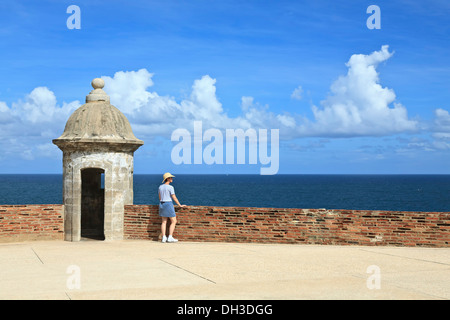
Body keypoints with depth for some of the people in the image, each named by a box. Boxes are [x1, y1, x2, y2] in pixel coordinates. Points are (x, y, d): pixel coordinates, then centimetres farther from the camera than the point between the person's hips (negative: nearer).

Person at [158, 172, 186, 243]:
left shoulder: (160, 187, 8)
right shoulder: (170, 187, -13)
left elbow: (160, 197, 14)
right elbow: (174, 198, -13)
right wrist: (180, 205, -4)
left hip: (162, 205, 7)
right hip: (169, 204, -7)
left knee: (164, 222, 7)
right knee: (174, 221, 1)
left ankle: (164, 238, 3)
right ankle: (170, 237, -5)